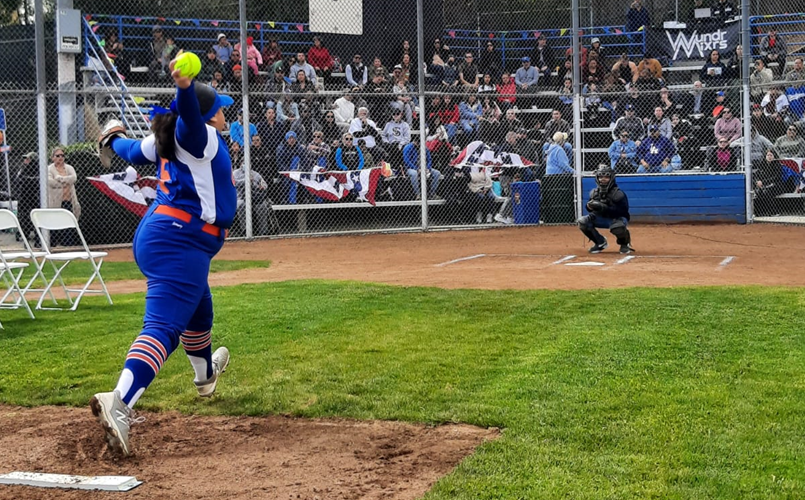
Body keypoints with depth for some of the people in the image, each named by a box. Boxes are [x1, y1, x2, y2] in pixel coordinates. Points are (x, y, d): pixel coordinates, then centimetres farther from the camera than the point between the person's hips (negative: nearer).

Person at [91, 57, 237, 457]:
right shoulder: (202, 136, -9)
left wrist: (113, 139, 52)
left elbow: (134, 152, 31)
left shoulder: (166, 141, 14)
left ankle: (205, 373, 59)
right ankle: (119, 403, -40)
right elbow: (189, 117, -32)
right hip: (181, 242, -10)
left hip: (156, 234, 10)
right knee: (164, 326, -22)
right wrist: (185, 88, -52)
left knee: (197, 306, 33)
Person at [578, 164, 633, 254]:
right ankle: (600, 243, 6)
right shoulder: (594, 192, -2)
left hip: (618, 218, -5)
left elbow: (623, 211, -28)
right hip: (601, 218, 5)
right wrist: (589, 206, -20)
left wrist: (604, 208, -37)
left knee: (617, 227, -41)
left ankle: (625, 243, -2)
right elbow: (591, 209, 7)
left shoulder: (618, 193, -19)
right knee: (582, 222, -17)